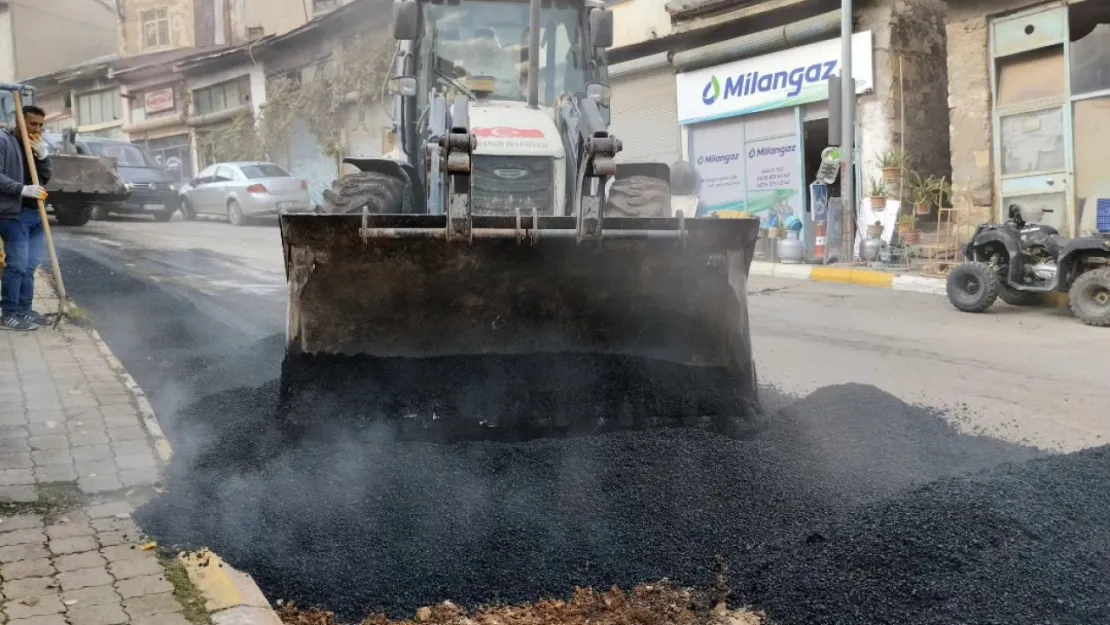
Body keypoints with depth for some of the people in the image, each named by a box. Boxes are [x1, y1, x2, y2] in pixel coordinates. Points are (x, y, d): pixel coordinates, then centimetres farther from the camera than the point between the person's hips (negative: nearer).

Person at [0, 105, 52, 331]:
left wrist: (43, 155, -2)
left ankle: (24, 310, 15)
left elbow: (46, 178, 13)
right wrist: (23, 189, -23)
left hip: (35, 213, 7)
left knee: (30, 265, 8)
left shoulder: (36, 146, 17)